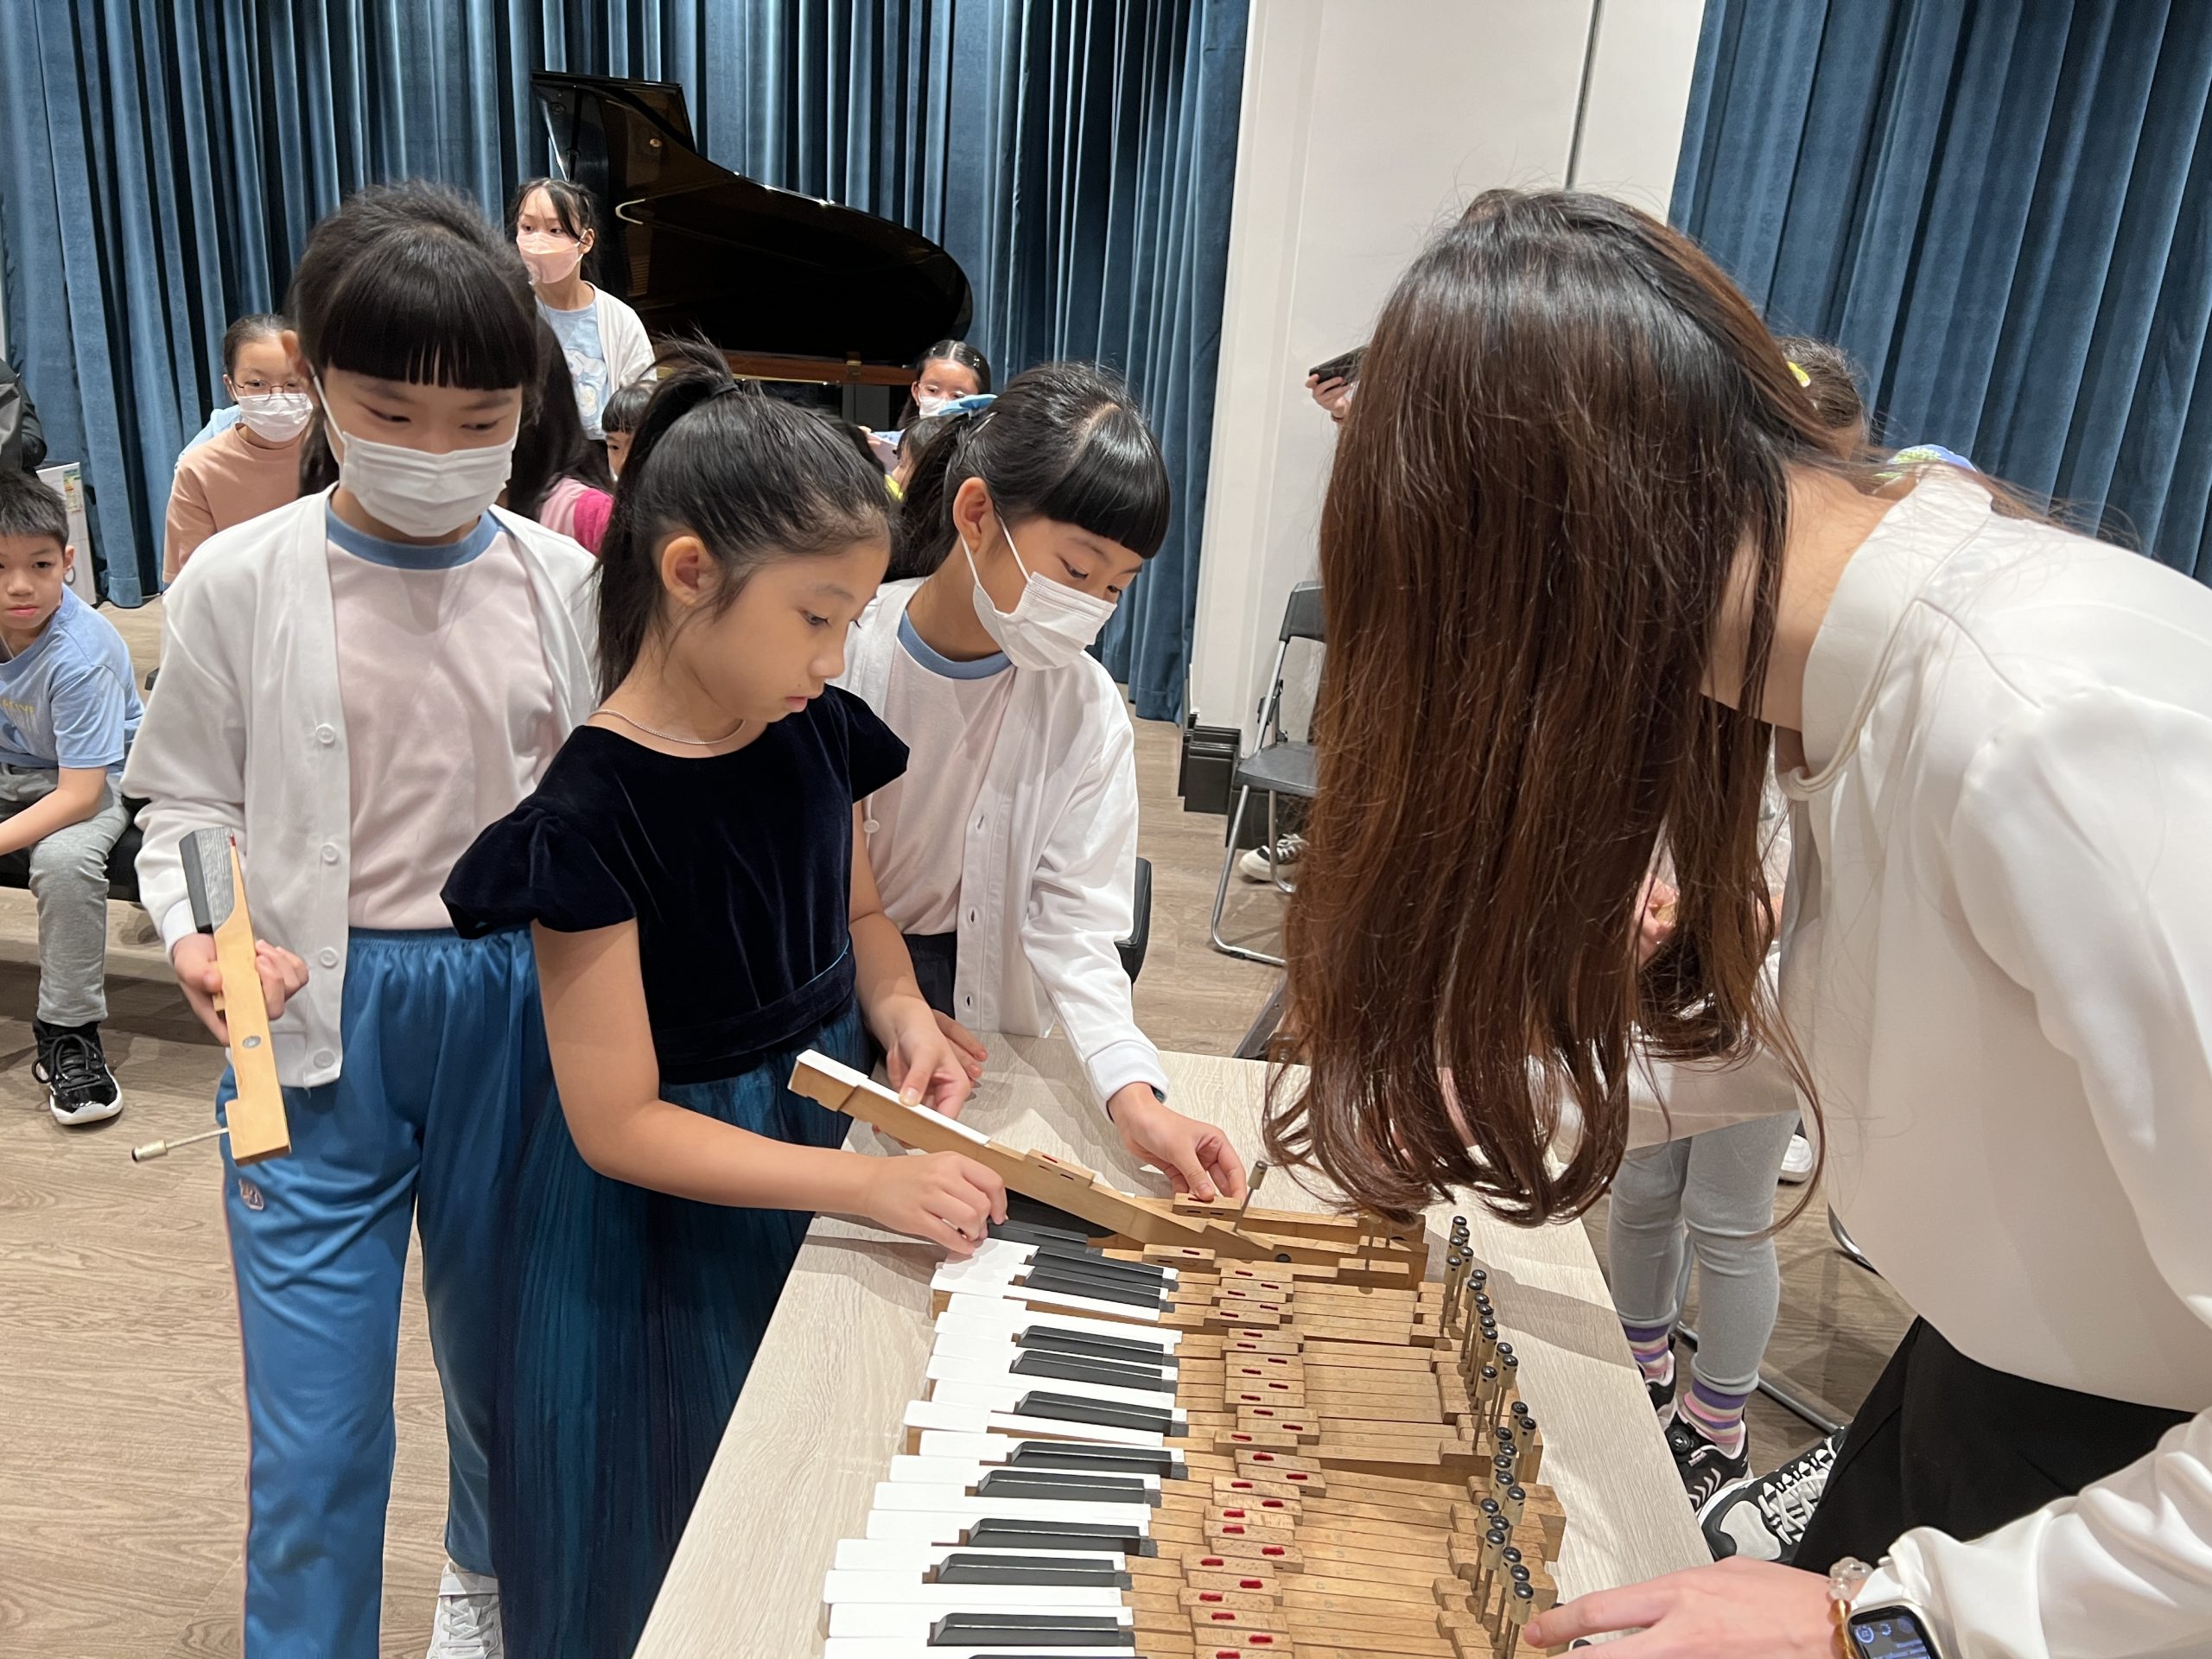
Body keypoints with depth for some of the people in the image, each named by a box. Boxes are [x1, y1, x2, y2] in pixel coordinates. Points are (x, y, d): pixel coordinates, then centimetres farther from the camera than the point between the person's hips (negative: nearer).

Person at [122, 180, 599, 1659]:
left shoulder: (562, 583, -2)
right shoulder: (242, 583, -6)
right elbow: (189, 799, 2)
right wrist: (197, 934, -15)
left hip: (518, 1001, 2)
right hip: (319, 1024, -2)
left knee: (505, 1334, 21)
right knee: (316, 1415, 3)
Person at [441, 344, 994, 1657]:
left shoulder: (816, 733, -7)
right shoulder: (596, 811, -25)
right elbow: (619, 1127, -23)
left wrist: (900, 1014, -10)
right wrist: (869, 1184, -29)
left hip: (825, 1105, 6)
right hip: (671, 1219, -6)